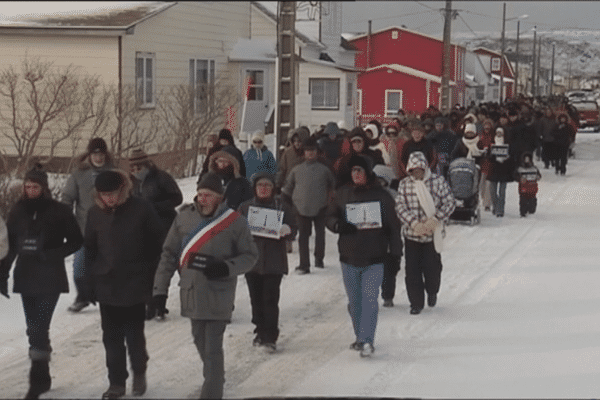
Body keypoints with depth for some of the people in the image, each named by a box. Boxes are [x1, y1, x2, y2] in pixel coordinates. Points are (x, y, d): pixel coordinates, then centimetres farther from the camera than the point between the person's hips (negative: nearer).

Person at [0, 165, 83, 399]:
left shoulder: (59, 211, -6)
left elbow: (76, 240, 0)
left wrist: (52, 254, -13)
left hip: (50, 278, -4)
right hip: (25, 276, 4)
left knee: (39, 329, -12)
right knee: (34, 330, 10)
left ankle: (37, 381, -8)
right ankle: (43, 378, 21)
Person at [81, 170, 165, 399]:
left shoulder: (142, 209, -9)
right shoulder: (95, 213, 2)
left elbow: (157, 243, -3)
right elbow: (89, 249, 9)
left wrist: (152, 277, -3)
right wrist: (90, 281, 6)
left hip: (135, 285, -3)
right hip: (106, 286, 3)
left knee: (134, 334, 2)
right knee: (111, 337, 7)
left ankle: (139, 372, 26)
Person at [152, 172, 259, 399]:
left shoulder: (234, 222, -8)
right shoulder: (185, 217, 0)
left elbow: (250, 256, 0)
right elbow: (169, 254, 6)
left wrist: (226, 268, -18)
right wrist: (160, 288, 2)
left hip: (218, 296, -4)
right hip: (191, 292, 4)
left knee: (212, 349, -7)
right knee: (200, 343, 16)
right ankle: (215, 380, 37)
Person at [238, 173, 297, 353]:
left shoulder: (282, 206, 5)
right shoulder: (246, 206, 10)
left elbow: (294, 228, 7)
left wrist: (286, 230, -17)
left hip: (274, 261, -3)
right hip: (252, 258, 3)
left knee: (270, 299, -9)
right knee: (256, 299, 7)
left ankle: (270, 337, -5)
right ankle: (260, 331, 22)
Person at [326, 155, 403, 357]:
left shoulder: (381, 195, 0)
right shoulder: (342, 194, 6)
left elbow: (393, 226, 5)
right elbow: (330, 217, 11)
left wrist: (395, 254, 3)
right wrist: (339, 226, -12)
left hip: (374, 258, -3)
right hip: (349, 257, 3)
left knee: (370, 299, -12)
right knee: (354, 301, 10)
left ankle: (367, 340, -11)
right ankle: (360, 337, 24)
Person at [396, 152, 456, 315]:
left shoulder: (438, 181, -5)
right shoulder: (404, 184, 0)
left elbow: (450, 203, -5)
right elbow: (400, 206, -5)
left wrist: (435, 219, -18)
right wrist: (414, 223, -20)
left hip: (432, 233, -1)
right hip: (411, 234, 1)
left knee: (432, 267, 6)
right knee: (412, 269, 0)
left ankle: (432, 292, 37)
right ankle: (416, 303, 14)